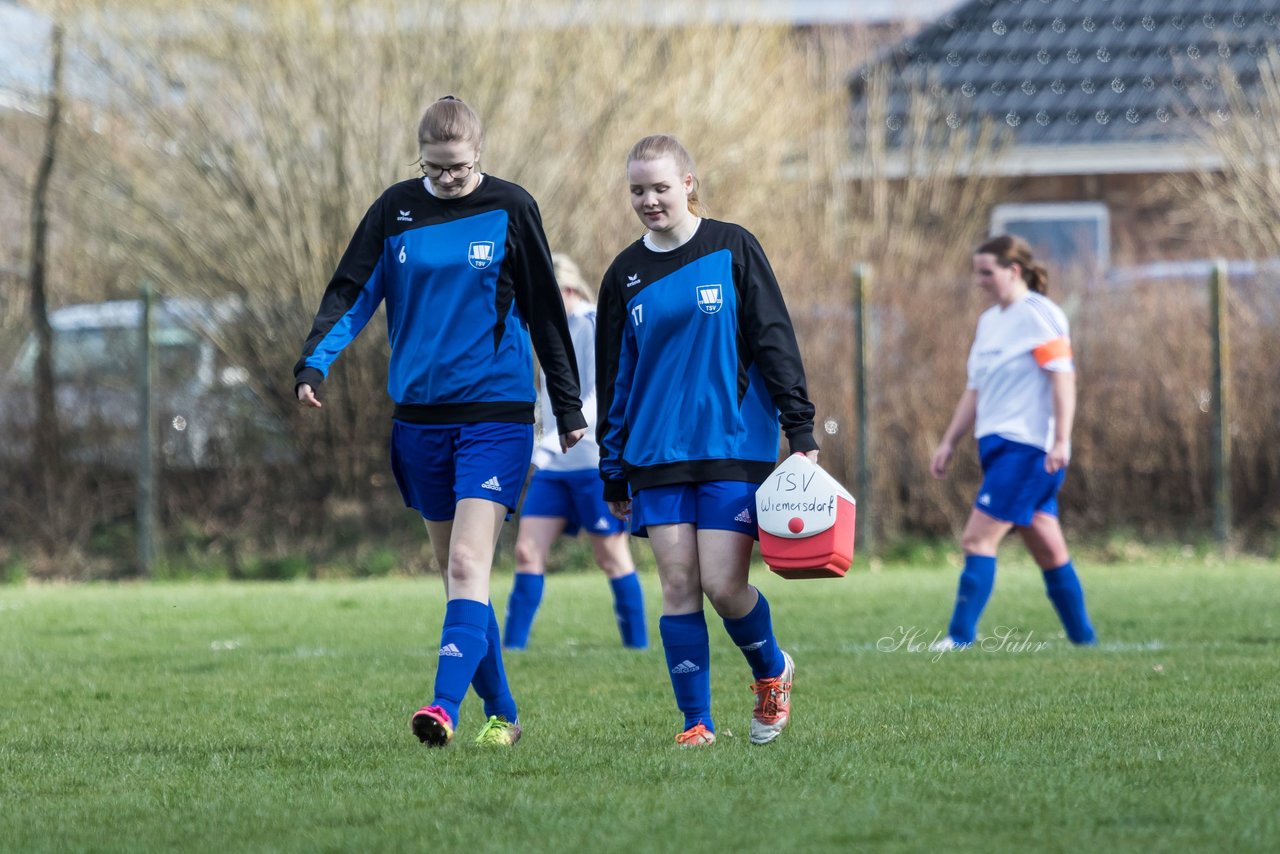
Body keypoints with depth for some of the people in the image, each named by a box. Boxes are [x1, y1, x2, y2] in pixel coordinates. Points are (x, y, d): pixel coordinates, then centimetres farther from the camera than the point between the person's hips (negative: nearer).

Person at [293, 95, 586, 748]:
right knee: (454, 571, 8)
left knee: (468, 564, -17)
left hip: (495, 415, -4)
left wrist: (568, 406, 7)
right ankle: (501, 713, 18)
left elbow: (544, 311, 5)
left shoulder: (509, 210, -1)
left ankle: (445, 707, -28)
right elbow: (351, 293, 4)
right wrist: (314, 362, -14)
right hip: (420, 417, 4)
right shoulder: (395, 211, 5)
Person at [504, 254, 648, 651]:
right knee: (528, 551, -1)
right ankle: (511, 647, -3)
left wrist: (552, 441, -30)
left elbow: (602, 396, -22)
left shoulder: (595, 327, -12)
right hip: (554, 466, 8)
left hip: (596, 464, -8)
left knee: (612, 557, 0)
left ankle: (638, 646, 9)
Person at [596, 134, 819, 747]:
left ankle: (772, 671, 20)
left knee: (723, 583, -10)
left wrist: (800, 430, -6)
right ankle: (697, 723, 3)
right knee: (677, 583, -4)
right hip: (658, 454, 3)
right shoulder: (625, 275, 8)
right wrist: (613, 473, 12)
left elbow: (775, 339, -1)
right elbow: (613, 380, 13)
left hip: (735, 445, -3)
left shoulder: (732, 249, -1)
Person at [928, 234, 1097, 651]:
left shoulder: (1038, 315, -9)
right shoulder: (989, 321, 18)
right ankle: (1083, 638, 14)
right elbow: (975, 389, 23)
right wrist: (949, 443, 19)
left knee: (978, 537, -15)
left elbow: (1063, 377, -15)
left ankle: (960, 636, -16)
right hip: (1000, 445, 9)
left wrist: (1060, 442, -21)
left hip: (1029, 447, -9)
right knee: (1049, 549, 10)